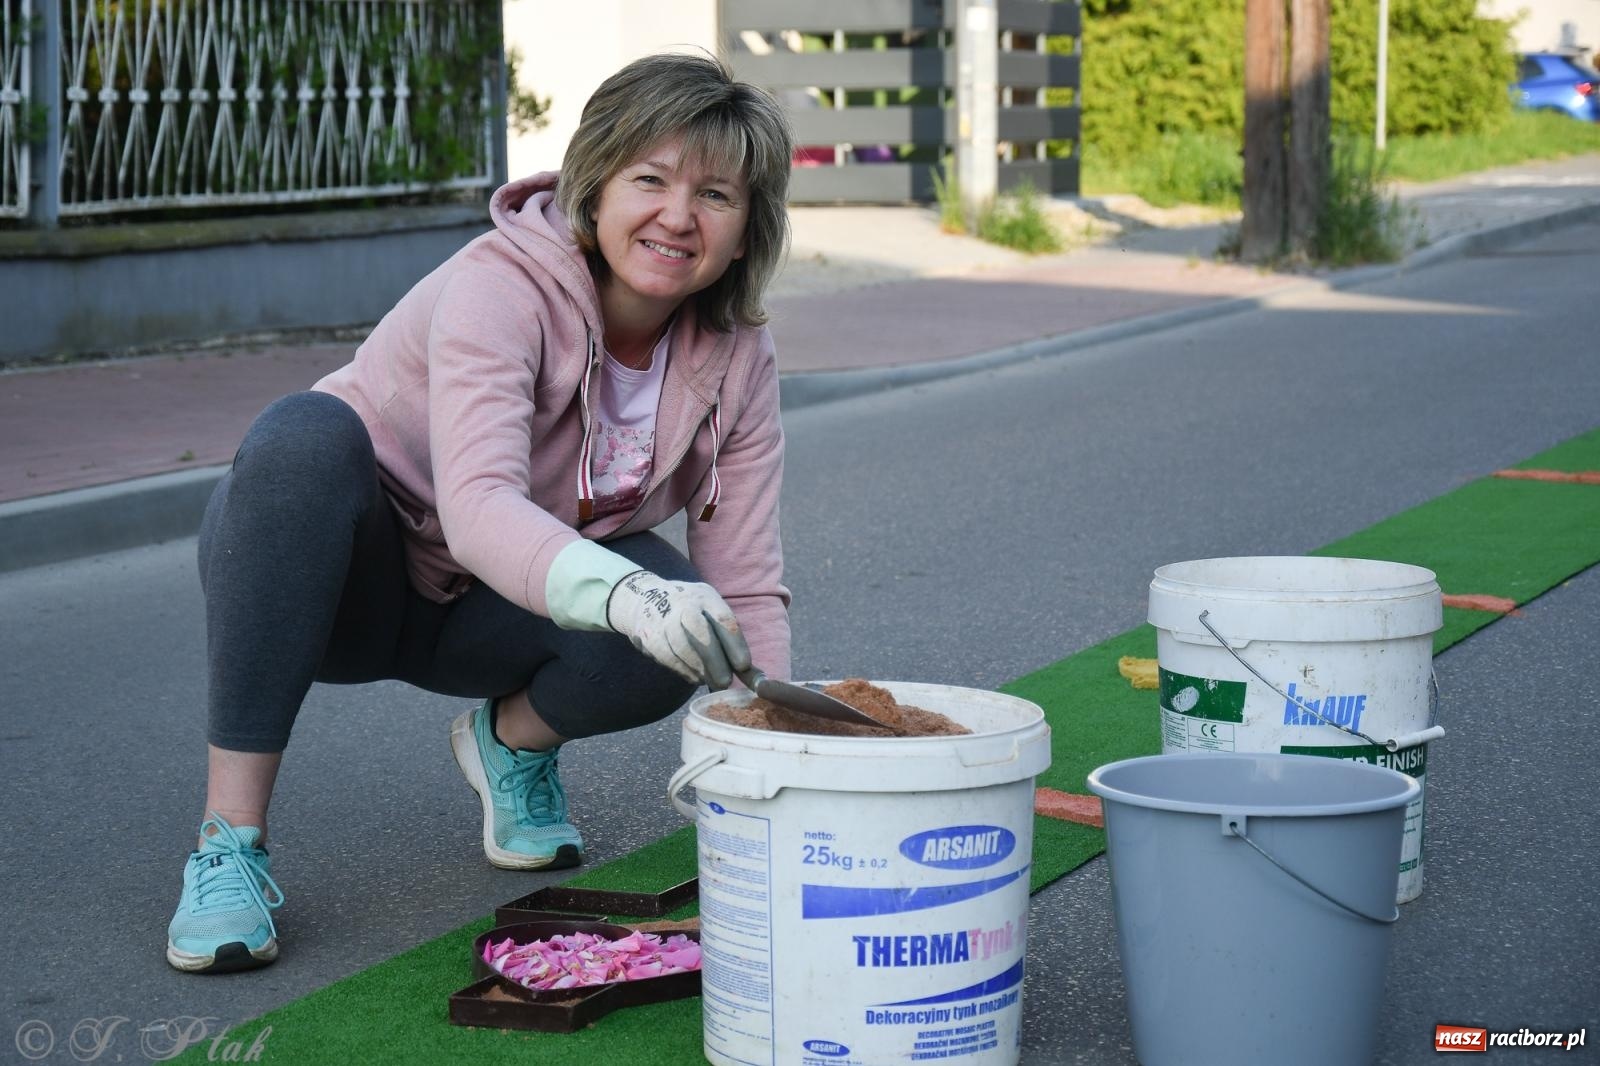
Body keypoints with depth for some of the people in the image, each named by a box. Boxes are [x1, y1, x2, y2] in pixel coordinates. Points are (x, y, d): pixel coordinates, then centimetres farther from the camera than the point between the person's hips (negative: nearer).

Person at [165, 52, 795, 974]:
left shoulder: (737, 358, -11)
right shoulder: (503, 285, -28)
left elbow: (747, 587, -11)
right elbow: (477, 508, -44)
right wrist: (622, 592, -62)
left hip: (480, 619, 4)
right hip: (341, 571, -3)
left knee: (677, 632, -29)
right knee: (309, 434, -38)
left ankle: (515, 740, 7)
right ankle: (229, 844, -30)